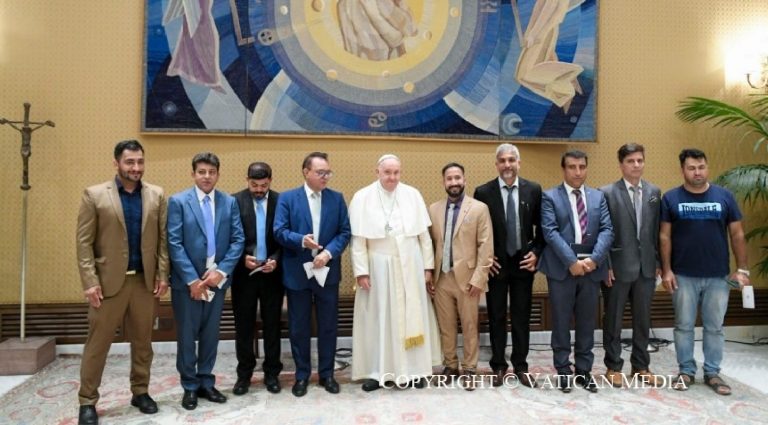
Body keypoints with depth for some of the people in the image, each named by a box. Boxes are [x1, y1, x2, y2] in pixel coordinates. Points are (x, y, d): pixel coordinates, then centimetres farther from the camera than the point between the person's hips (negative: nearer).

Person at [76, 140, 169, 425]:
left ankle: (140, 392, 26)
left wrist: (162, 275, 0)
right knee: (97, 343, 5)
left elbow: (163, 239, 6)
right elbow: (84, 243, -4)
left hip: (145, 280, 2)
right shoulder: (94, 195, -3)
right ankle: (87, 401, 19)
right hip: (108, 281, -2)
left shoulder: (157, 195, 4)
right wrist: (90, 282, -10)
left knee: (142, 341, 11)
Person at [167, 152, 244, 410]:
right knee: (187, 335, 8)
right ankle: (190, 386, 23)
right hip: (187, 281, -2)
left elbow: (238, 240, 0)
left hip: (217, 279, 3)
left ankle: (206, 383, 28)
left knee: (211, 334, 13)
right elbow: (174, 243, -10)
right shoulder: (178, 201, -4)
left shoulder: (229, 202, 4)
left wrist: (221, 271, -12)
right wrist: (192, 279, -15)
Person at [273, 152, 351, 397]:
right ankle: (302, 375, 25)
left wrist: (329, 252, -15)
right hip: (297, 272, -1)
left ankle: (327, 374, 26)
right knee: (298, 327, 9)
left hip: (327, 272, 2)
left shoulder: (337, 198, 4)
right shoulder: (287, 198, -1)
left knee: (328, 326, 10)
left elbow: (345, 232, 0)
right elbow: (279, 231, -8)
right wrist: (301, 240, -26)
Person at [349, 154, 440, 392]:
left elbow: (424, 235, 3)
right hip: (378, 268, -1)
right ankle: (378, 371, 18)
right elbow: (358, 239, -5)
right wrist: (361, 272, -9)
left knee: (412, 317, 9)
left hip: (410, 267, 2)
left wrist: (427, 267, 2)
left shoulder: (413, 195, 0)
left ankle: (412, 369, 21)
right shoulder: (362, 197, -5)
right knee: (378, 320, 6)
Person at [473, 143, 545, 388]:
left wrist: (536, 253, -5)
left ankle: (520, 366, 22)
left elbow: (541, 226, 6)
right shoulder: (483, 192, -4)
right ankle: (498, 366, 21)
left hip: (523, 262, 1)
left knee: (521, 317, 9)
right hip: (496, 263, -1)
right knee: (496, 317, 8)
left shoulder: (533, 190, 1)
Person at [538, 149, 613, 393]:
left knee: (587, 322, 11)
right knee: (561, 321, 6)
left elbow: (607, 230, 2)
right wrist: (572, 261, -18)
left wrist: (594, 259, -13)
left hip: (591, 267, 3)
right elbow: (550, 232, -11)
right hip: (561, 268, -3)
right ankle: (563, 371, 19)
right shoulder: (550, 197, 0)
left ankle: (584, 370, 24)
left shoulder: (598, 197, 11)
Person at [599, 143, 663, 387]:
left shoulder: (654, 192, 7)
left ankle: (641, 366, 27)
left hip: (646, 266, 4)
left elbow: (657, 230, 9)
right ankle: (613, 367, 20)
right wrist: (605, 266, -11)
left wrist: (659, 262, 6)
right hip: (618, 266, -4)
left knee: (643, 319, 13)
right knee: (613, 320, 7)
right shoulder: (607, 193, -7)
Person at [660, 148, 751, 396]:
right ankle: (686, 371, 21)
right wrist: (666, 270, -7)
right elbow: (664, 236, -2)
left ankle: (712, 373, 23)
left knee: (715, 327, 10)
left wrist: (742, 269, -1)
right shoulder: (671, 198, -2)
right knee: (684, 326, 8)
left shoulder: (724, 196, 1)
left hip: (718, 276, 1)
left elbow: (737, 234, 4)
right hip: (683, 276, -1)